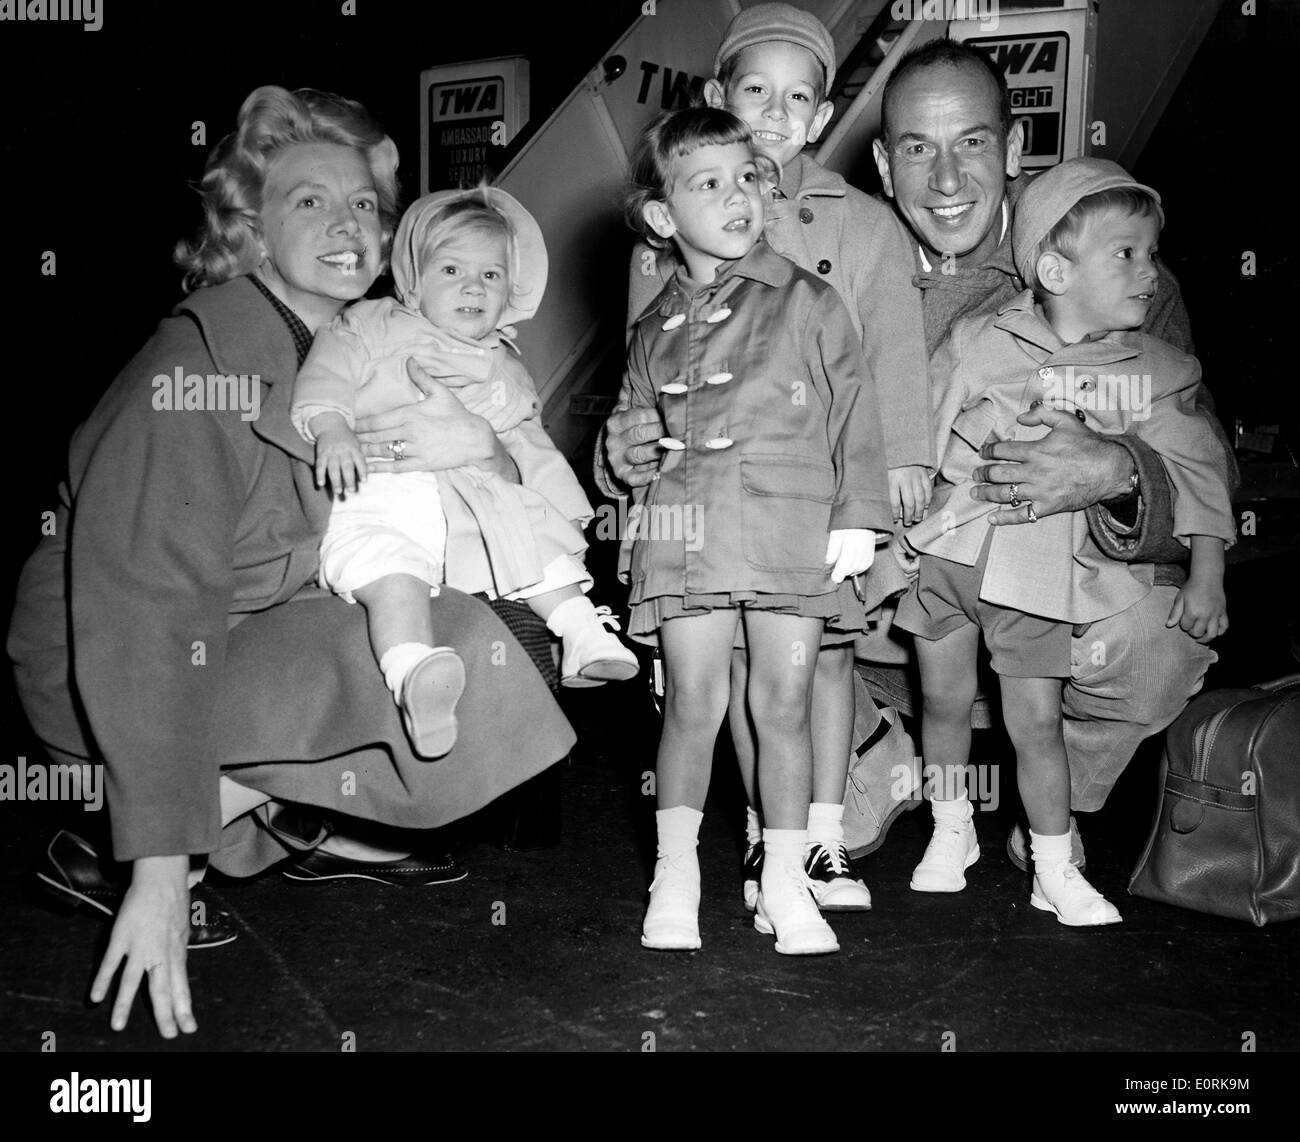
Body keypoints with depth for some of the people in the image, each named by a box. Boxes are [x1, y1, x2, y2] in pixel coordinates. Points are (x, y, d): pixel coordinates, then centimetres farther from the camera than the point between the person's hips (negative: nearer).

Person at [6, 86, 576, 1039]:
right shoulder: (197, 364, -21)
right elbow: (138, 612, -29)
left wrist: (482, 443, -24)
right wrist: (161, 867, -33)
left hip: (278, 628, 8)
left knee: (520, 627, 2)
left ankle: (278, 812, 0)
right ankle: (109, 839, -15)